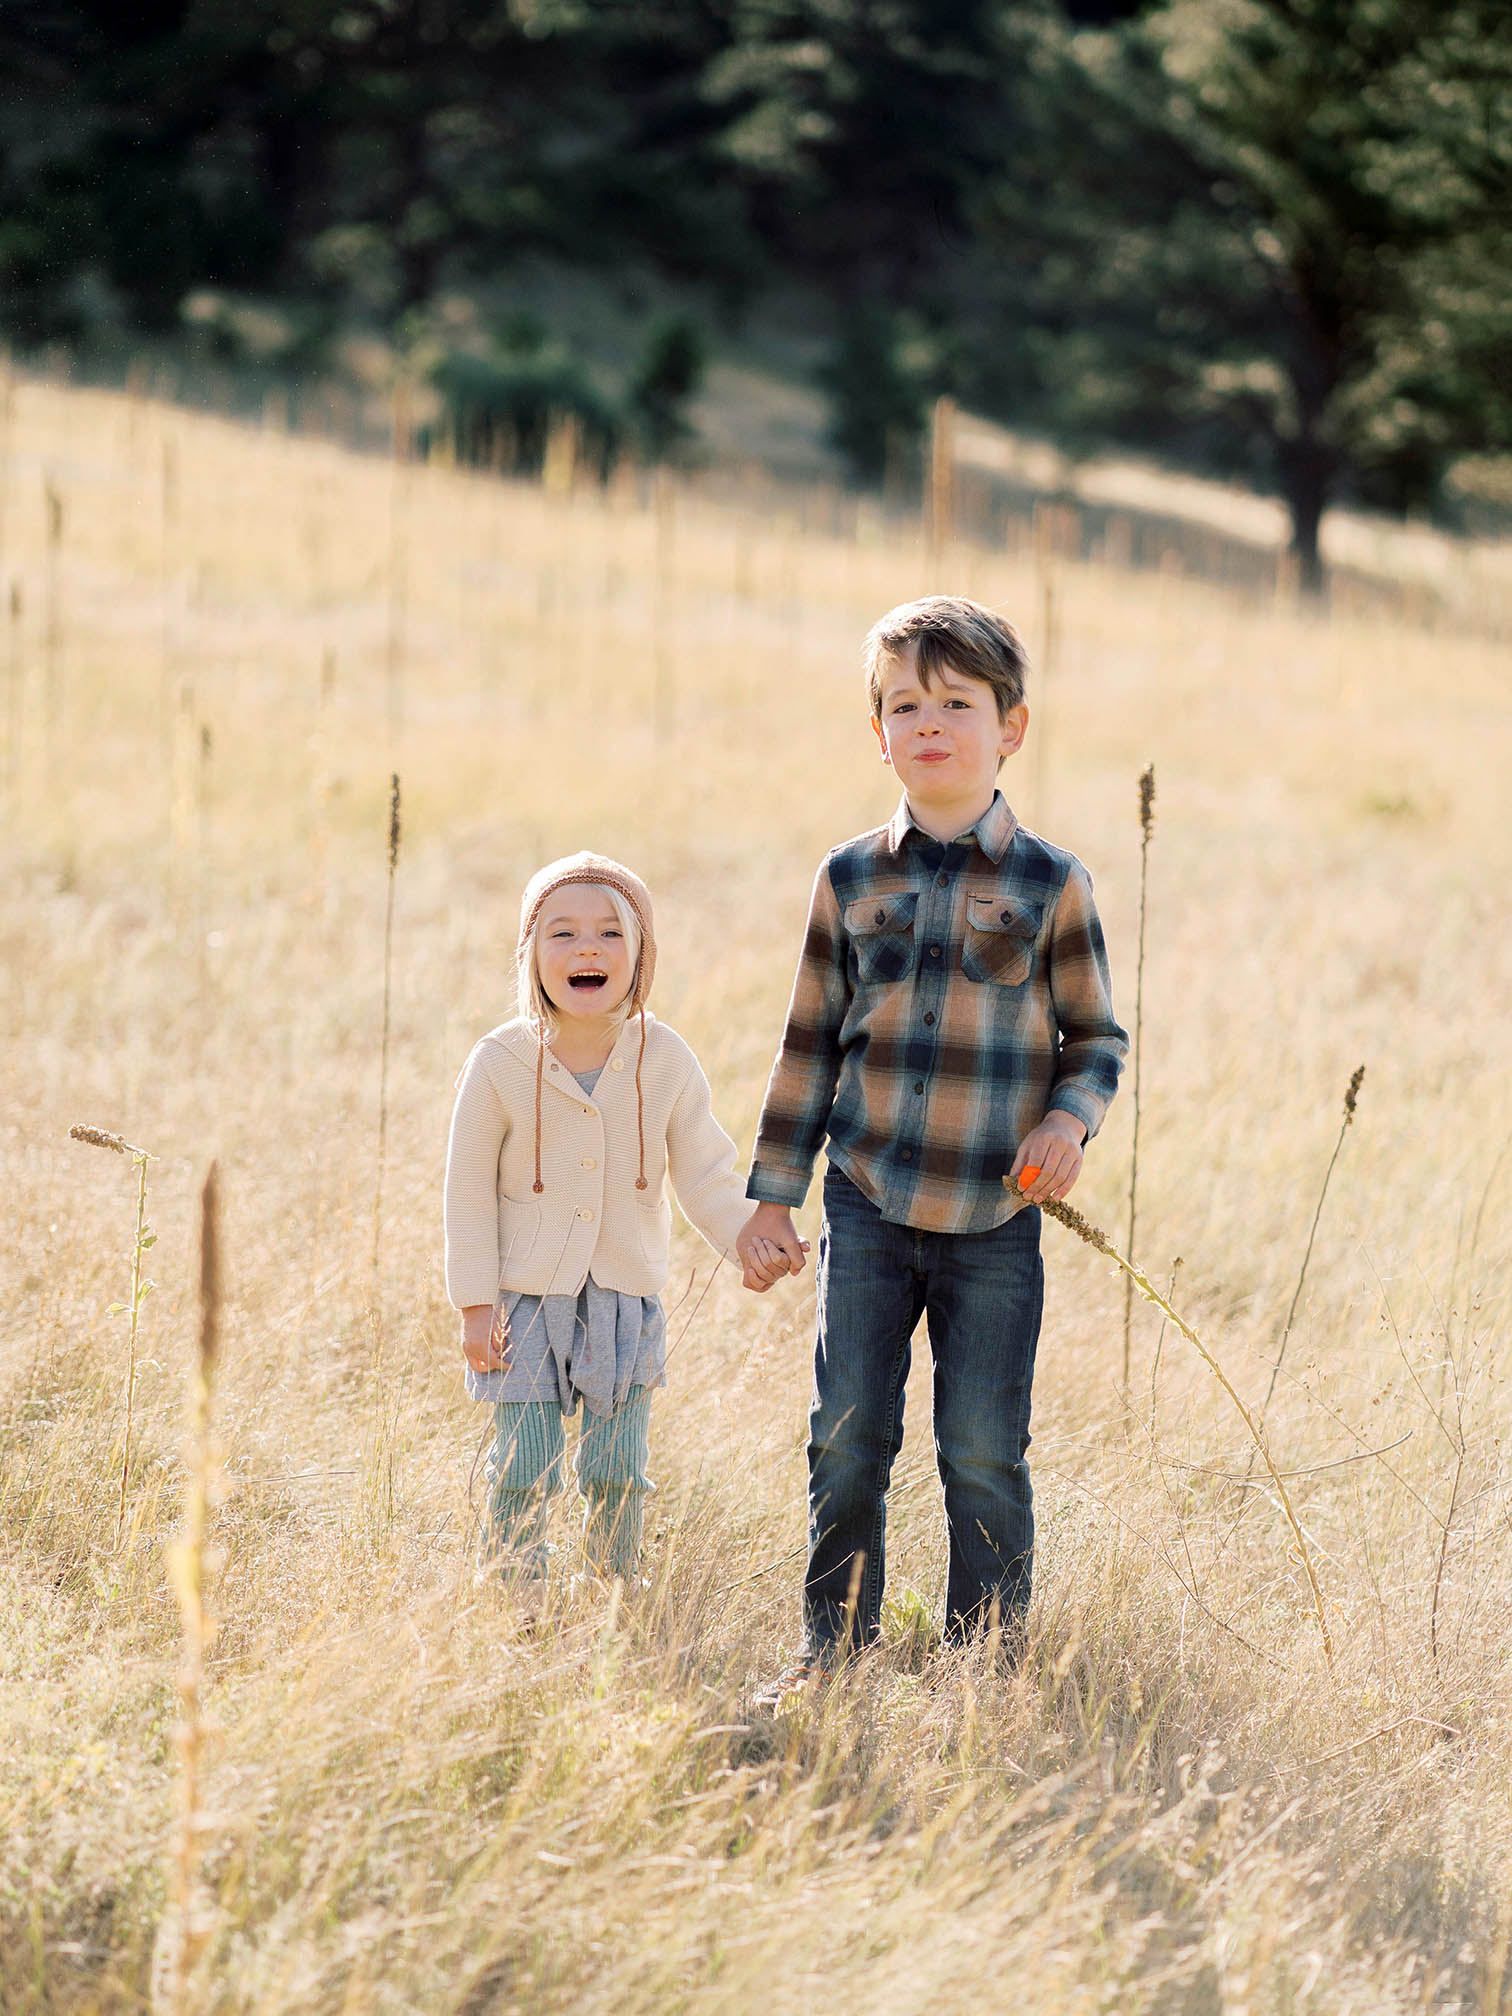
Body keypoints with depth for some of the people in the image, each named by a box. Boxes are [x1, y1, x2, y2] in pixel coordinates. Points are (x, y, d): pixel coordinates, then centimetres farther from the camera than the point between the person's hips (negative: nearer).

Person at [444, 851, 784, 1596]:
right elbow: (470, 1191, -6)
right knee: (523, 1470, -2)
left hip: (626, 1295, 1)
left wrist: (749, 1240, -15)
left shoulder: (667, 1062, -9)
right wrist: (476, 1304, -7)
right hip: (524, 1293, -1)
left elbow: (706, 1175, 1)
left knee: (617, 1472, 5)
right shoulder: (500, 1063, -14)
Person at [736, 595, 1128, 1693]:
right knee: (848, 1442, 4)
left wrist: (1071, 1119, -15)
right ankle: (834, 1651, 17)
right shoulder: (851, 880, 5)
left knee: (984, 1456, 2)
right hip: (869, 1205, 2)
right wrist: (773, 1195, 9)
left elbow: (1097, 1038, 6)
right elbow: (811, 1044, 10)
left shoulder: (1051, 884, -2)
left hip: (995, 1222, -2)